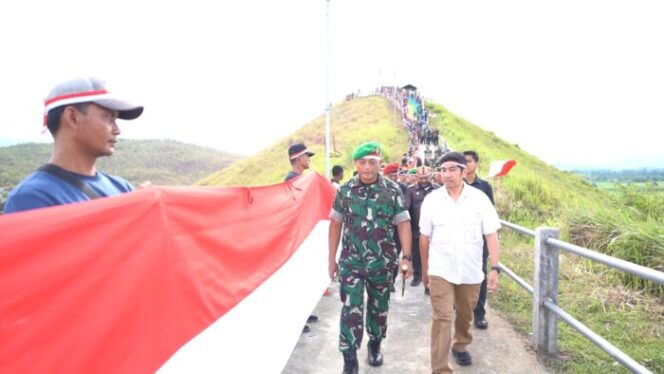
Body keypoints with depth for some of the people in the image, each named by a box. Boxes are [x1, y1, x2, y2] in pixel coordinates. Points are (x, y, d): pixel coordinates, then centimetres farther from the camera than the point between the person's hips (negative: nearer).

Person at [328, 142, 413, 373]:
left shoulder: (392, 191, -4)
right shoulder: (345, 190, -1)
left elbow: (403, 224, -3)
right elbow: (335, 224, 4)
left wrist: (406, 257, -9)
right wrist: (332, 258, 4)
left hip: (382, 262, 1)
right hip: (351, 261, 0)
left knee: (379, 307, 16)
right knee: (351, 309, -4)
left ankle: (375, 345, 38)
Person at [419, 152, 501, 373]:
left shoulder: (479, 198, -7)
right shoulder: (431, 199, -5)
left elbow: (491, 235, -7)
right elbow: (424, 237, 3)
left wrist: (495, 268, -14)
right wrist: (424, 269, 9)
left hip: (471, 271, 1)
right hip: (440, 270, -1)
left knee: (465, 315, 20)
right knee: (442, 319, -5)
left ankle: (460, 346, 47)